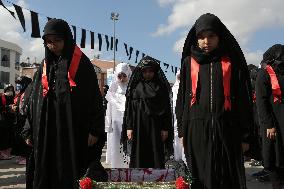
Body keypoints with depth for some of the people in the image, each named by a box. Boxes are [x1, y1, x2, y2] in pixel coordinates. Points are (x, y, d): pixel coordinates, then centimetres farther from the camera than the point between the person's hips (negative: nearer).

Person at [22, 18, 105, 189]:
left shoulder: (81, 63, -1)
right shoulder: (45, 66, 12)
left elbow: (94, 96, -4)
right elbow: (34, 99, 13)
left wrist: (95, 129, -10)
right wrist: (30, 130, 9)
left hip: (72, 128, -4)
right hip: (45, 130, 4)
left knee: (67, 175, 0)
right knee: (44, 174, 6)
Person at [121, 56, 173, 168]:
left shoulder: (161, 87, 7)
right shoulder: (135, 86, 7)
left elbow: (166, 109, 4)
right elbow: (129, 108, 4)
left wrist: (165, 128, -3)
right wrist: (129, 127, -4)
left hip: (155, 125, 0)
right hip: (138, 124, 0)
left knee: (156, 155, 0)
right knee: (139, 155, 1)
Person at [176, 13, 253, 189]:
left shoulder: (233, 61, 5)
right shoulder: (189, 62, 8)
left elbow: (244, 98, 3)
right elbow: (182, 97, 11)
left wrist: (245, 135, 0)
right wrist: (182, 131, 6)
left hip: (226, 129, -1)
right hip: (196, 129, 1)